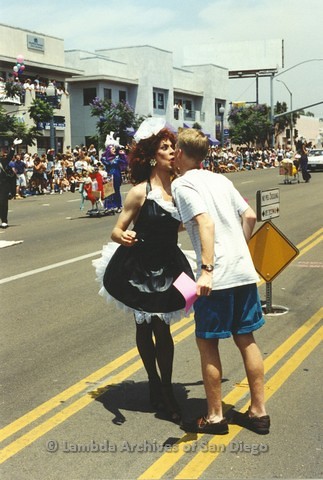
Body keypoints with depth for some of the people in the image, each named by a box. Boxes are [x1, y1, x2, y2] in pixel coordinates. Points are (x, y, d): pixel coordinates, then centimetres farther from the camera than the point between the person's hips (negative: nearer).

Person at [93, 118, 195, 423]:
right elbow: (116, 231, -14)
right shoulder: (140, 191, -17)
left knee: (161, 329, 5)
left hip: (168, 268, 4)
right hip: (138, 269, -3)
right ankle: (155, 384, 29)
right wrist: (124, 236, -37)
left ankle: (165, 391, 19)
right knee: (145, 328, 11)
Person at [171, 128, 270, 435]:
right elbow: (249, 216, 13)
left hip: (216, 276, -7)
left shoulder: (182, 183, -6)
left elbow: (206, 223, -20)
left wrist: (207, 269, -26)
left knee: (207, 343, 7)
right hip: (244, 270, 7)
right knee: (245, 339, 15)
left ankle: (215, 417, 15)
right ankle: (258, 412, 22)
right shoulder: (220, 179, 15)